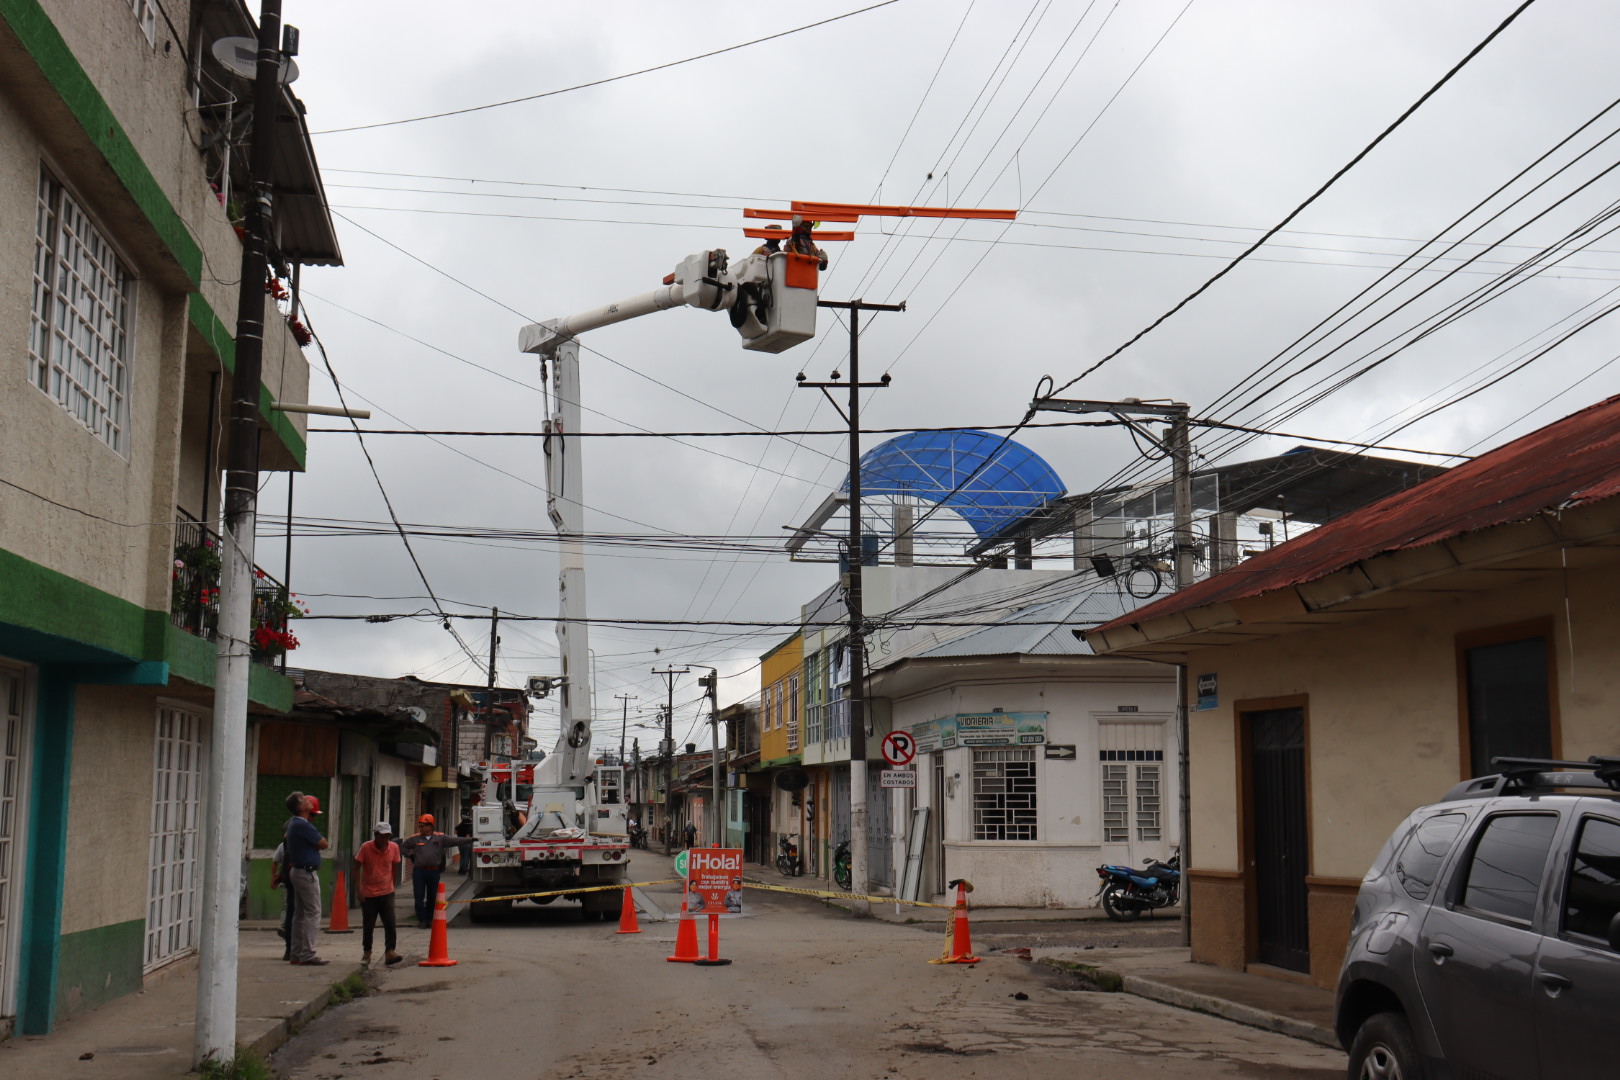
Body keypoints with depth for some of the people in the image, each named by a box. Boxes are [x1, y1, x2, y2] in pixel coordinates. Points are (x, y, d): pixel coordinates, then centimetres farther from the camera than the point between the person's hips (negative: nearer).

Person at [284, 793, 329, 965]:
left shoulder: (293, 823, 12)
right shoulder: (303, 825, -19)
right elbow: (323, 844, -15)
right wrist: (320, 839, 6)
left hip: (297, 871, 10)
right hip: (307, 872, -10)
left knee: (301, 913, 14)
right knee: (313, 913, -9)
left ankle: (296, 953, 17)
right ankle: (307, 955, -11)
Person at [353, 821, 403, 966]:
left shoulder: (394, 847, -3)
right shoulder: (366, 848, -11)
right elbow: (357, 868, -4)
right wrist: (359, 889, -7)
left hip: (387, 893, 1)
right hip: (368, 894, -1)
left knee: (390, 924, -10)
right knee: (368, 926, 7)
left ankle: (389, 952, -10)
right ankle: (366, 952, 24)